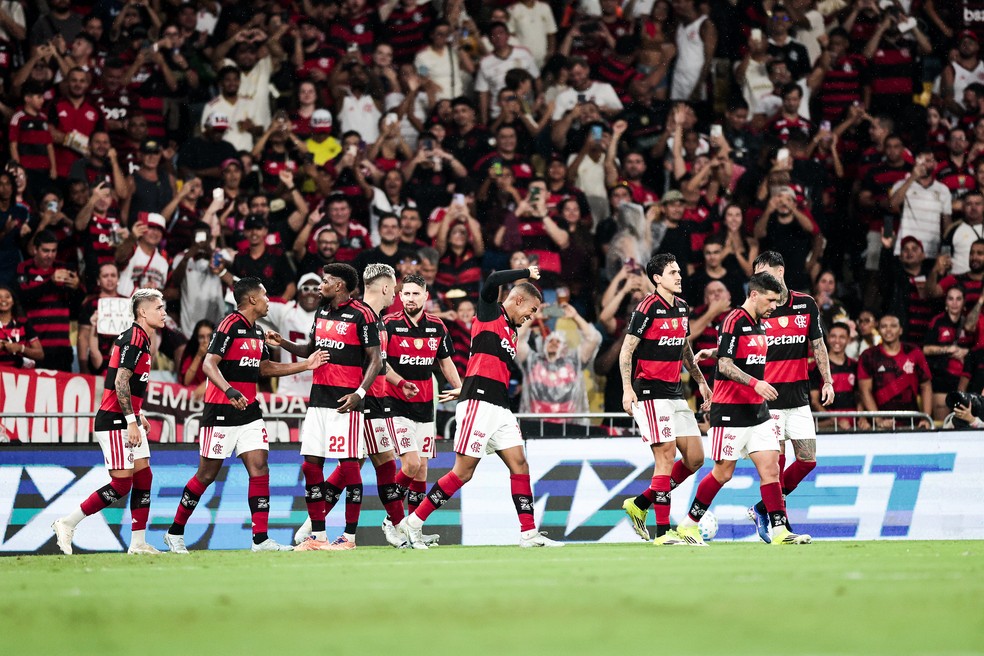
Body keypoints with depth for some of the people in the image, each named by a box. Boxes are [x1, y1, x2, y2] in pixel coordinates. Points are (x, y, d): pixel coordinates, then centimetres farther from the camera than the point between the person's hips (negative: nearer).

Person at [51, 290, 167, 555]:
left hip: (126, 420, 10)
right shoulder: (135, 339, -15)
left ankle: (138, 543, 8)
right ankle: (67, 523, -3)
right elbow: (121, 382, -22)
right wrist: (131, 421, -22)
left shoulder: (139, 338, 16)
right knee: (122, 484, -10)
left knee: (143, 477, 6)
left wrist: (137, 416, 23)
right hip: (114, 422, -10)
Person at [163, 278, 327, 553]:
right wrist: (230, 391, -36)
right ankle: (175, 533, 14)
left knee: (259, 469, -4)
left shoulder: (257, 331, 13)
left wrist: (306, 365, 22)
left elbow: (265, 367, 26)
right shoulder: (230, 325, -14)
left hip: (249, 411, 8)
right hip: (220, 413, -8)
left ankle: (260, 539, -4)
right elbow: (209, 364, -21)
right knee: (207, 474, 0)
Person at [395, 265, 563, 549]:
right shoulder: (489, 311, -1)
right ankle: (412, 523, -1)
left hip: (500, 408, 9)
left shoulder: (511, 332, 22)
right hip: (478, 405, -9)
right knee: (463, 472, -8)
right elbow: (492, 280, -20)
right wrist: (527, 273, -9)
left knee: (520, 465, 1)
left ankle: (529, 533, 2)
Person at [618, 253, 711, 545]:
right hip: (650, 392, -8)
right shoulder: (648, 308, -11)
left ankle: (640, 504, 16)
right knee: (666, 456, -13)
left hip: (675, 392, 8)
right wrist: (627, 388, -21)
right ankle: (663, 532, -9)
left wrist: (701, 381, 24)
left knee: (695, 458, 4)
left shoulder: (682, 308, 12)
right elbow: (626, 351, -11)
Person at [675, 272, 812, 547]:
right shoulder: (734, 321, -12)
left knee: (770, 468, -2)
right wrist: (755, 383, -30)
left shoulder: (760, 326, 14)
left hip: (757, 411, 8)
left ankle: (780, 530, -6)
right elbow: (725, 364, -19)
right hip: (730, 411, -8)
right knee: (723, 473, -1)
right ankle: (688, 524, 15)